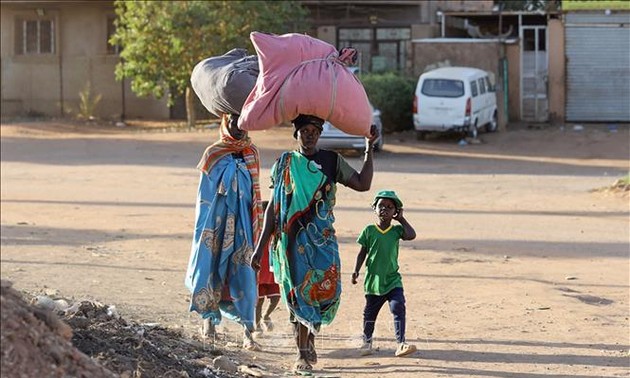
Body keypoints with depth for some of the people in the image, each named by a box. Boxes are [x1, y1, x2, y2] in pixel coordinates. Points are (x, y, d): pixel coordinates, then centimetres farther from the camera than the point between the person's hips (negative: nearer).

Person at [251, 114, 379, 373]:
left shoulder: (331, 161, 7)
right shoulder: (284, 165, 6)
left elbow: (363, 184, 1)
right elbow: (273, 207, 7)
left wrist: (369, 150, -6)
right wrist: (260, 247, 4)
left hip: (322, 239, 1)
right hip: (292, 240, -1)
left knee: (326, 289, -8)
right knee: (298, 294, -5)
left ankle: (310, 338, 18)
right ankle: (302, 355, 0)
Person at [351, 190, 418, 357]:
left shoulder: (396, 230, 3)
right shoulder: (369, 230, 0)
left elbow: (411, 235, -15)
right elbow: (363, 252, 5)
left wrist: (401, 219, -5)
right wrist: (356, 270, -3)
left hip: (393, 280, 0)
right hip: (373, 280, 0)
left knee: (398, 307, -18)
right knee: (370, 312, 12)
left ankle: (401, 343, -20)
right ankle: (366, 341, 34)